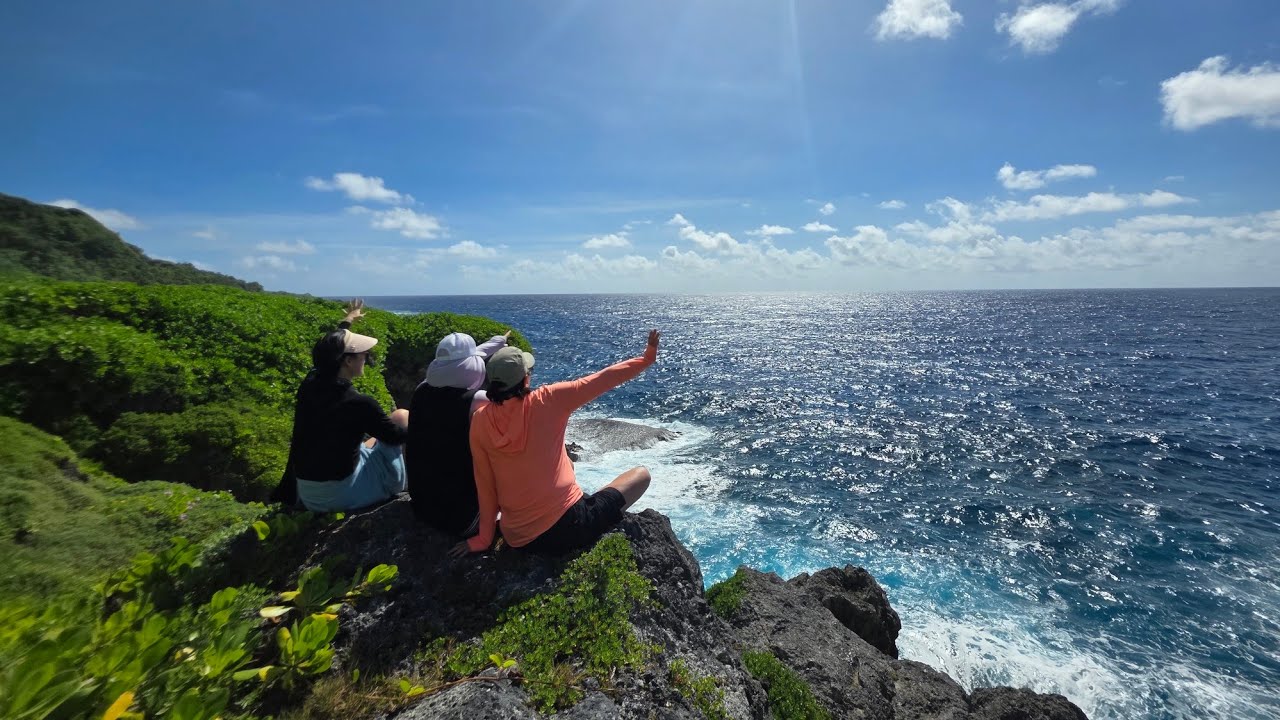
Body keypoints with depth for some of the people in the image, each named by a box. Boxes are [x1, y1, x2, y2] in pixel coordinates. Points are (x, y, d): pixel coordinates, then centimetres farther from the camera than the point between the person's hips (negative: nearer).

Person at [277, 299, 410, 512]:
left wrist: (347, 321, 35)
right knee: (402, 416, 2)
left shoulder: (309, 385, -5)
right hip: (345, 494, -7)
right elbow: (396, 436, -7)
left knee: (372, 441, 33)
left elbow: (329, 351, 17)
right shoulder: (358, 403, -24)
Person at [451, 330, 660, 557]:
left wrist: (484, 538, 11)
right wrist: (647, 358, 8)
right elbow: (602, 380, -4)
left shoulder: (480, 421, -5)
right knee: (642, 474, 12)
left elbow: (484, 482, 0)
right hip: (567, 526, -5)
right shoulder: (547, 400, -13)